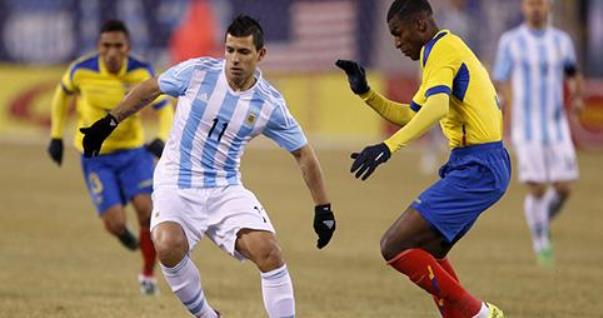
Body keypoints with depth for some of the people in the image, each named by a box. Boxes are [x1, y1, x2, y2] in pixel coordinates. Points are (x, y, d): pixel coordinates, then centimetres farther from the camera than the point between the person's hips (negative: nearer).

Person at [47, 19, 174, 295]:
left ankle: (148, 273, 5)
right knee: (116, 224, -11)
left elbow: (165, 109, -7)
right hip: (96, 156, -1)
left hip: (133, 150, 1)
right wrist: (56, 136, 6)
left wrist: (161, 139, -27)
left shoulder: (142, 73, -17)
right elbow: (63, 93, 5)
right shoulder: (81, 71, -17)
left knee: (147, 210, -19)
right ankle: (126, 237, 30)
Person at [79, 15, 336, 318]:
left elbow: (303, 154, 5)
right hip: (175, 186, -1)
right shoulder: (197, 72, -9)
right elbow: (149, 89, 8)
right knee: (168, 246, -30)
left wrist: (323, 209, 4)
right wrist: (108, 123, 11)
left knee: (269, 251, -20)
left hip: (226, 190, 1)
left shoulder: (270, 105, -6)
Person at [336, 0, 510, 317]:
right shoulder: (449, 48, 22)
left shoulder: (441, 49, -10)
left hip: (477, 169, -11)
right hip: (489, 164, 11)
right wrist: (365, 92, 20)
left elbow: (437, 106, -30)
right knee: (427, 251, 23)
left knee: (394, 246, -14)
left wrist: (388, 146, -40)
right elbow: (409, 115, 30)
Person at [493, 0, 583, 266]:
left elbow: (573, 75, 16)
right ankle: (540, 243, 10)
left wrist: (577, 97, -5)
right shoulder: (510, 42, -1)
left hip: (557, 127, 3)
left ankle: (543, 222, 27)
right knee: (537, 189, -9)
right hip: (526, 128, -3)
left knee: (563, 188, -3)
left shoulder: (561, 40, 7)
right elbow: (500, 82, 0)